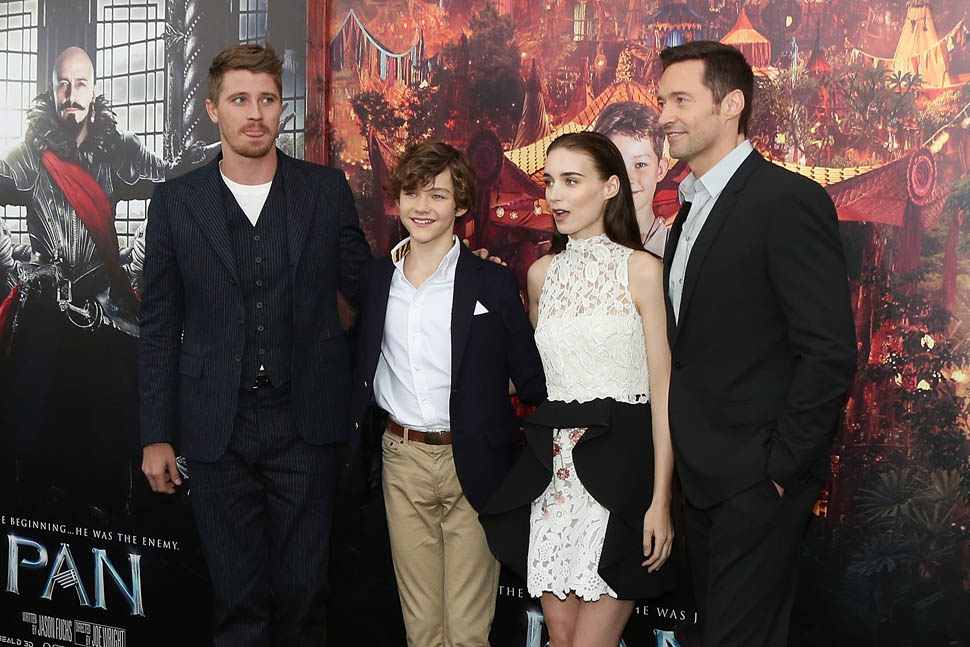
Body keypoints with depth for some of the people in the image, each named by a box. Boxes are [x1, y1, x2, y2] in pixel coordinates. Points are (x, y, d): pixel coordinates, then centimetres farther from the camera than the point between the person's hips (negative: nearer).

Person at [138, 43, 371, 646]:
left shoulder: (327, 189, 3)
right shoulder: (176, 201, 2)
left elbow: (364, 288, 11)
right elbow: (159, 328, 5)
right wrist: (157, 435, 3)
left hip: (304, 421, 0)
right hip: (218, 427, 0)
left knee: (303, 590, 8)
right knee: (239, 597, 8)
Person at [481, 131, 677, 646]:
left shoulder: (641, 269, -5)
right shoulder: (542, 273, 11)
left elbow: (663, 390, -8)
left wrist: (661, 499, -13)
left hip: (619, 464, -5)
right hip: (552, 468, 5)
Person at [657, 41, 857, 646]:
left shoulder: (788, 200, -14)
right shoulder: (693, 210, 14)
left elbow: (829, 351, -19)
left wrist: (779, 467, -17)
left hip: (758, 480, -8)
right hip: (705, 476, 9)